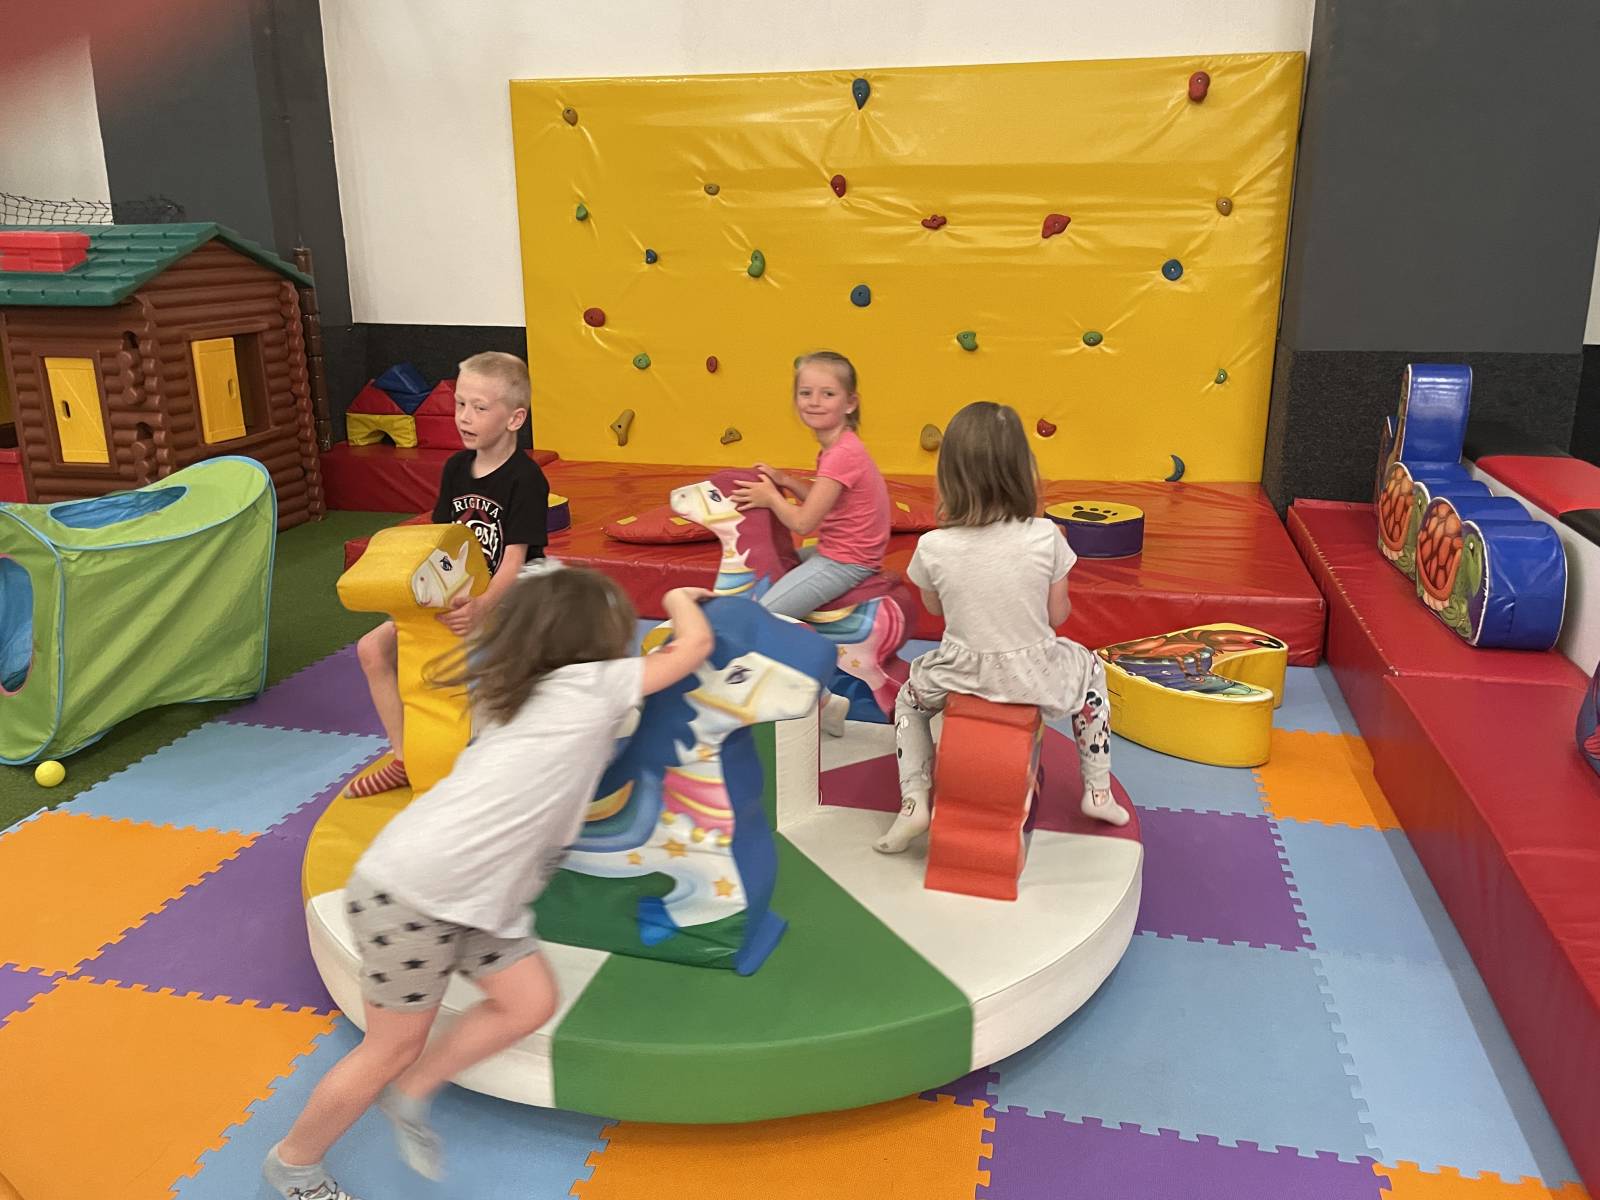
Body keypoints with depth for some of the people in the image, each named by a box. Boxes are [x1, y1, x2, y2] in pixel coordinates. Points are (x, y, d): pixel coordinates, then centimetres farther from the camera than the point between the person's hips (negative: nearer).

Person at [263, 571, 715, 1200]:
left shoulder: (522, 693, 12)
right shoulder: (591, 686, -10)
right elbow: (696, 645, -4)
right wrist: (681, 600, 15)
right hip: (411, 892, -8)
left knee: (530, 1002, 8)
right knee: (393, 1048, 9)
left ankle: (410, 1092, 25)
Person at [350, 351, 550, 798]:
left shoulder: (525, 479, -17)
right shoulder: (456, 467, 5)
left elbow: (514, 561, -24)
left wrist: (483, 607, -41)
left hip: (508, 602, -7)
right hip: (458, 600, 7)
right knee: (374, 649, -3)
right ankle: (405, 759, 9)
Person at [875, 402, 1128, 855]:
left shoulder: (932, 547, -17)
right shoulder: (1045, 537, -18)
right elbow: (1058, 614, -6)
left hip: (962, 673, 0)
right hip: (1034, 675, 0)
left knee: (909, 697, 33)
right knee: (1090, 668, 34)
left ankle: (914, 801, 18)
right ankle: (1098, 792, 36)